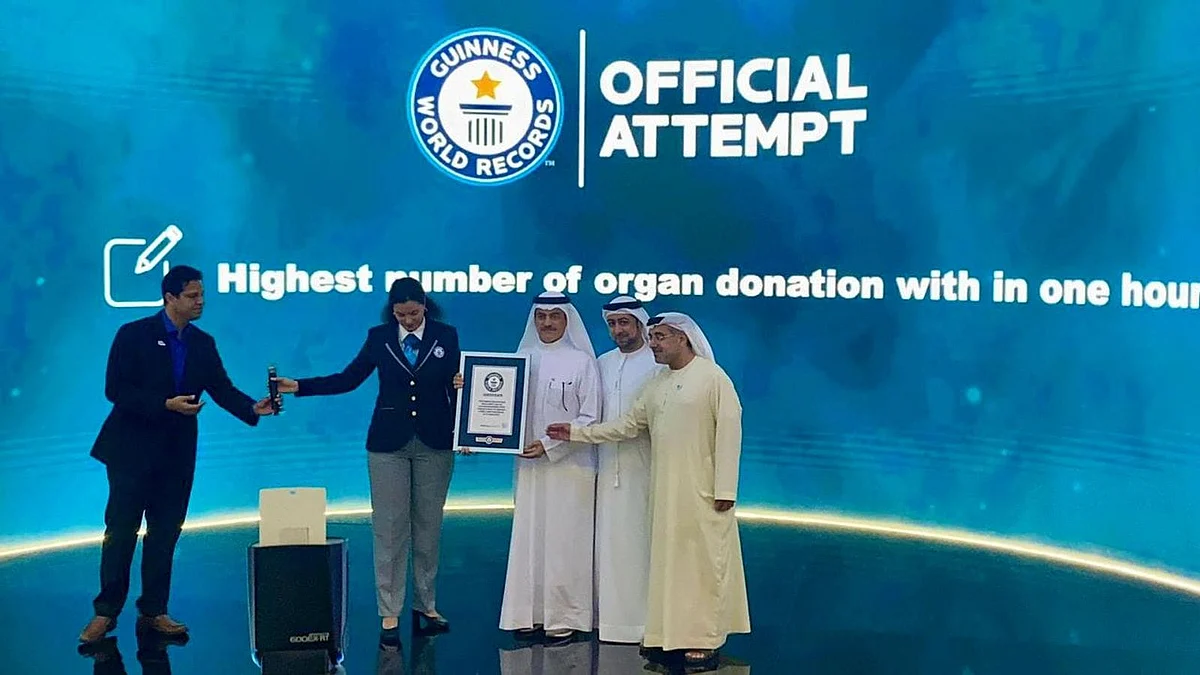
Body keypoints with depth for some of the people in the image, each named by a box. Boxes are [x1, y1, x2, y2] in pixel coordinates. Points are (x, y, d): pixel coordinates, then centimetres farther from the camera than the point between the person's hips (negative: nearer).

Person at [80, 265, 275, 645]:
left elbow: (222, 389, 2)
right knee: (121, 531, 0)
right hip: (133, 449, -4)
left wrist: (253, 408, -17)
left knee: (165, 534, 8)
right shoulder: (134, 335, -7)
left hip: (177, 454, 4)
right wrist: (166, 405, -22)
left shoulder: (203, 344, 6)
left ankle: (153, 611, 17)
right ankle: (105, 612, 11)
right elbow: (115, 389, -13)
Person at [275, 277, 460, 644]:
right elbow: (348, 379, 4)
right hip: (389, 444, 0)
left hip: (434, 444, 0)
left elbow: (456, 385, 1)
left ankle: (426, 606, 19)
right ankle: (390, 614, 7)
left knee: (428, 526, 8)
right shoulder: (379, 337, 3)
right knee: (389, 528, 0)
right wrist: (298, 386, -3)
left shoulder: (446, 336, 2)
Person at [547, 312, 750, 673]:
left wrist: (725, 489, -15)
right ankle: (673, 634, 15)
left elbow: (729, 433, -11)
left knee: (702, 563, -3)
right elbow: (628, 425, 14)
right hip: (664, 491, 6)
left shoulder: (713, 377, -8)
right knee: (667, 562, 7)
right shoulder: (655, 384, 13)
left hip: (702, 493, -6)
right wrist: (576, 433, 8)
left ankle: (705, 642, 4)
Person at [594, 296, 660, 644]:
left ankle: (645, 618, 6)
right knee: (608, 539, 7)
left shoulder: (658, 363, -5)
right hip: (609, 465, 6)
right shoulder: (603, 363, 13)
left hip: (645, 466, -5)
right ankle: (612, 615, 16)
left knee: (641, 539, -3)